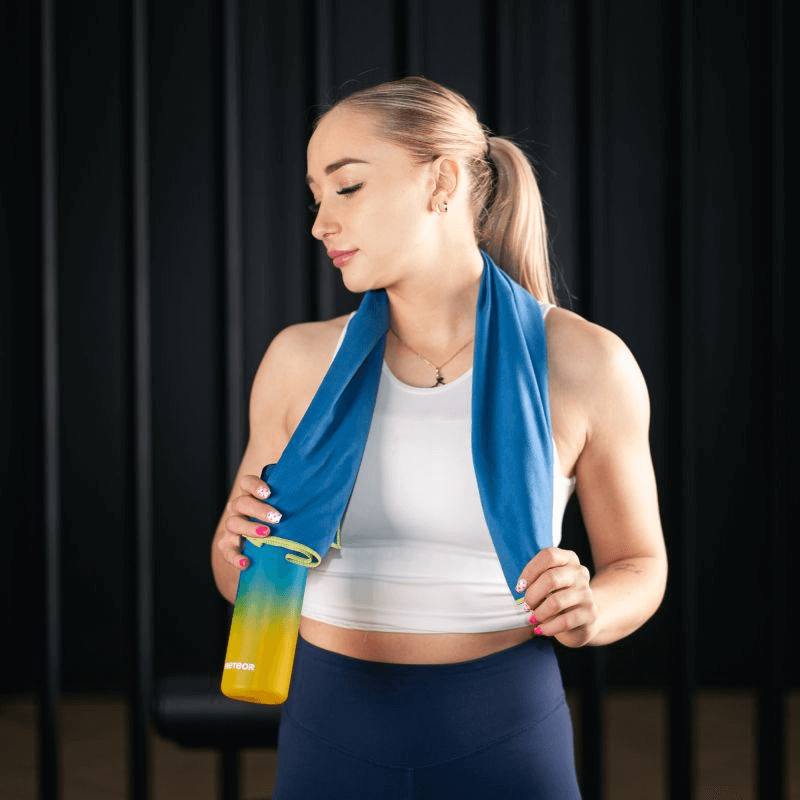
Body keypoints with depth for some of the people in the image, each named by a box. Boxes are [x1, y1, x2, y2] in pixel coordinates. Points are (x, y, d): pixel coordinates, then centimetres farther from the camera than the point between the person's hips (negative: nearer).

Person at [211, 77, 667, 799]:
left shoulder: (583, 364, -7)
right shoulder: (302, 361, -1)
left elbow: (639, 566, 6)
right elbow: (243, 584, 8)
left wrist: (588, 614, -16)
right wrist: (238, 543, -15)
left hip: (503, 739, -1)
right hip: (332, 740, 2)